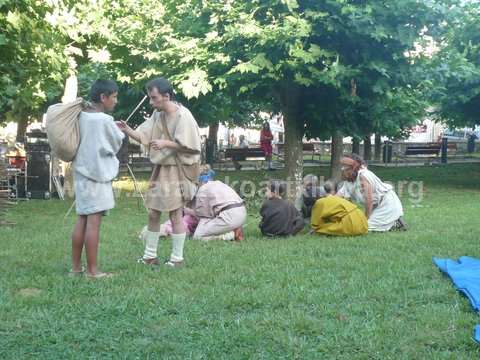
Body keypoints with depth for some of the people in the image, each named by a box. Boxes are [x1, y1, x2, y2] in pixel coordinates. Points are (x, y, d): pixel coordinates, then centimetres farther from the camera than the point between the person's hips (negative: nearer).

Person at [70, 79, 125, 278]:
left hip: (82, 172, 8)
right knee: (94, 221, -5)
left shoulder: (80, 117, 5)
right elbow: (117, 144, 0)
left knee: (82, 220, 12)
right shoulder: (105, 120, -14)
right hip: (97, 173, -8)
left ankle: (75, 266, 17)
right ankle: (92, 270, -1)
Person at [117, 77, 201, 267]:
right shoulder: (157, 115, 6)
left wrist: (166, 143, -22)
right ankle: (150, 256, 22)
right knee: (152, 213, 10)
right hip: (160, 169, 7)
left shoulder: (183, 116, -15)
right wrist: (128, 130, -15)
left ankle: (177, 258, 12)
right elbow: (143, 136, 2)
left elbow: (188, 146, -17)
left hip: (178, 171, -7)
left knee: (175, 215, -1)